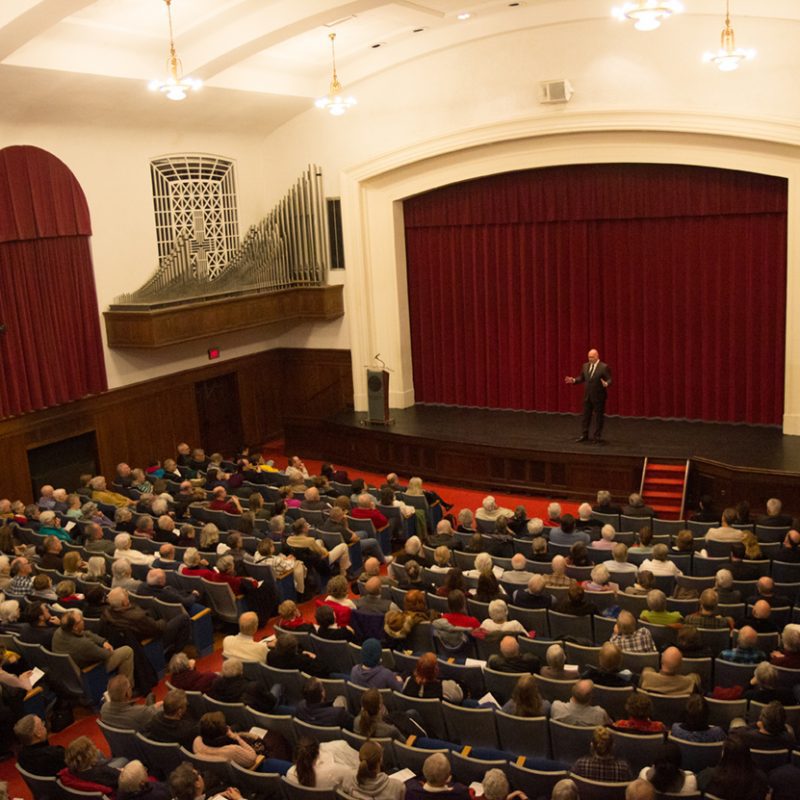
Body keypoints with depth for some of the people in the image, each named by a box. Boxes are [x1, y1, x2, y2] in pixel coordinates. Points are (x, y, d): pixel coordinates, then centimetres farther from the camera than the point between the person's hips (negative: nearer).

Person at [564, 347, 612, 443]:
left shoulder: (604, 367, -11)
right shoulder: (585, 366, 7)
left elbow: (609, 380, -14)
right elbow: (581, 378, 15)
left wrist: (606, 384, -35)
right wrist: (574, 380, -1)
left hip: (599, 396, -6)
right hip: (587, 396, 6)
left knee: (599, 416, 3)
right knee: (585, 416, 10)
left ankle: (598, 436, 12)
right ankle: (584, 435, 19)